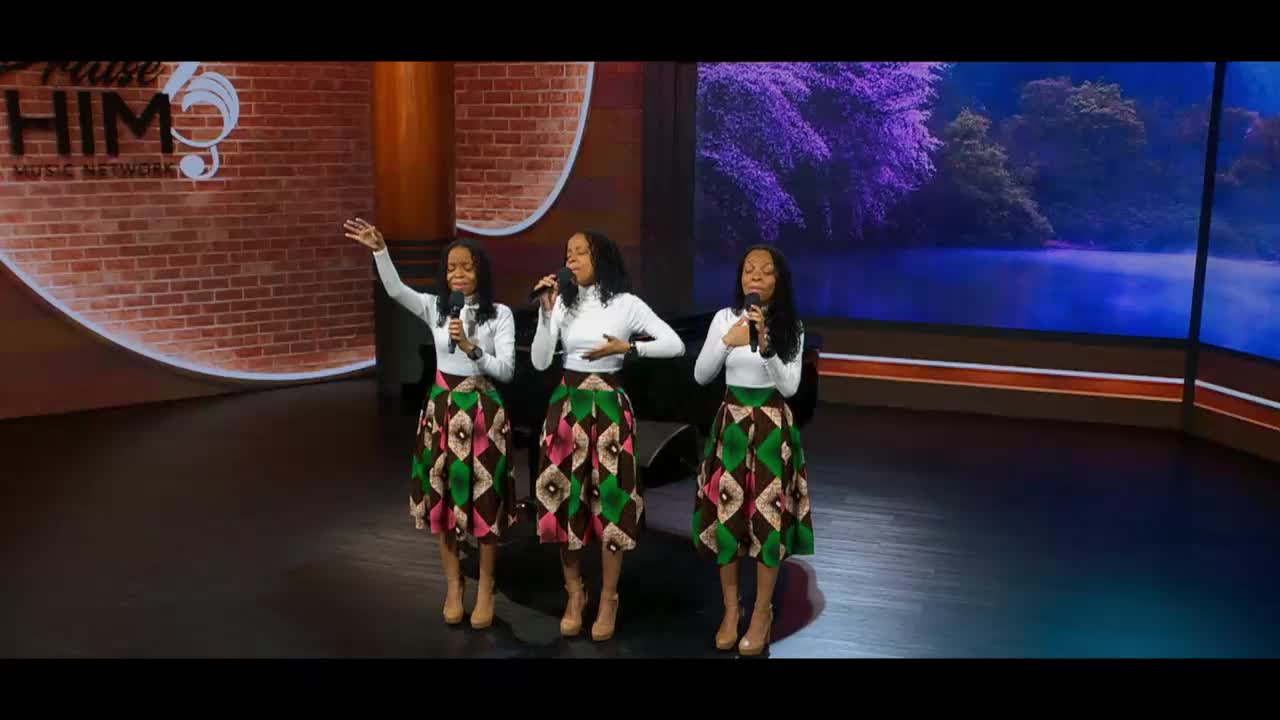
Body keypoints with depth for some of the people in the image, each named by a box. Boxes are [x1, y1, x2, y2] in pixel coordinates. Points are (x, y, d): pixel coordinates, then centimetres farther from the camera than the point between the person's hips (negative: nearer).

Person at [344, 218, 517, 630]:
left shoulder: (500, 314, -4)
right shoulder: (435, 308, 3)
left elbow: (506, 371, -8)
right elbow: (395, 290, -13)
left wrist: (471, 348, -22)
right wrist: (379, 249, -25)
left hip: (482, 410, -3)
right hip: (442, 408, 3)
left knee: (484, 497, 2)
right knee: (444, 496, 8)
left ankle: (485, 589, 17)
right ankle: (453, 585, 23)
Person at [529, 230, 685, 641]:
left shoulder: (626, 303, -3)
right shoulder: (562, 303, 4)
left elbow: (675, 345, -4)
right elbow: (540, 362, -3)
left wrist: (627, 347, -14)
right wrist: (546, 312, -11)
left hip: (608, 408, -2)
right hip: (566, 407, 3)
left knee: (610, 499, -1)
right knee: (564, 499, 3)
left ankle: (608, 600, 12)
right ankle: (574, 594, 19)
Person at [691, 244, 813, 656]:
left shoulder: (791, 327, -2)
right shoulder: (725, 318, 0)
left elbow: (789, 387, -10)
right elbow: (700, 377, -1)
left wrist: (766, 346, -24)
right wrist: (727, 343, -17)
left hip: (771, 427, -1)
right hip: (730, 424, 1)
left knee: (768, 514, 0)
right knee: (726, 512, 3)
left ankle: (762, 613, 14)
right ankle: (731, 608, 18)